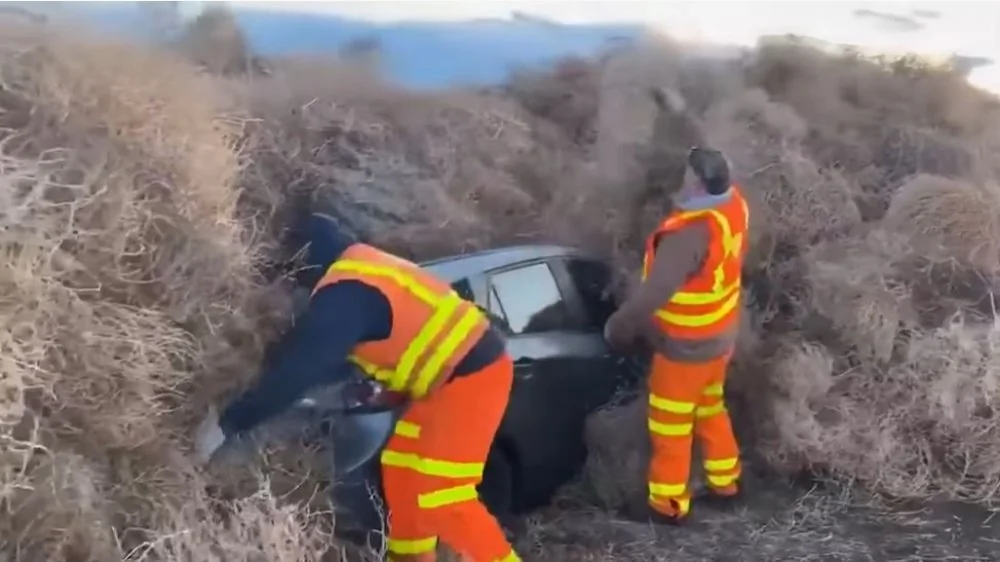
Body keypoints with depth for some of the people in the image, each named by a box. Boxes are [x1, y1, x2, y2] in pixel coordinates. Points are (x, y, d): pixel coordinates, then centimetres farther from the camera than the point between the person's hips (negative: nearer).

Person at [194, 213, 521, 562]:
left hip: (471, 374, -10)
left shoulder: (345, 292, -21)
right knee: (402, 475, 13)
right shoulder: (355, 265, 12)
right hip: (454, 372, 10)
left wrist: (228, 425, -19)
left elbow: (298, 369, -24)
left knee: (439, 499, -10)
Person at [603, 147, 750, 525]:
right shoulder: (733, 204, -7)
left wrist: (617, 327, -18)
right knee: (710, 410, 26)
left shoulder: (690, 234, -34)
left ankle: (669, 504, 23)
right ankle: (725, 482, 41)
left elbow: (654, 292, -33)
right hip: (719, 335, 9)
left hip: (686, 346, -9)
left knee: (669, 427, 9)